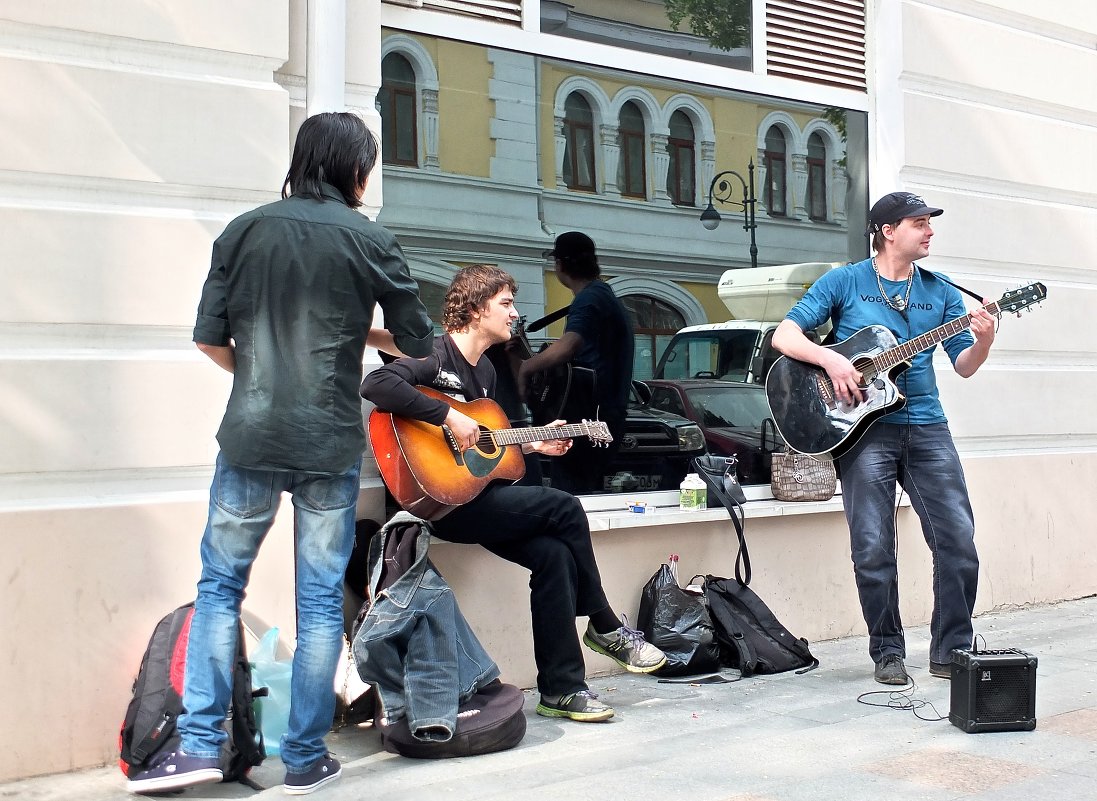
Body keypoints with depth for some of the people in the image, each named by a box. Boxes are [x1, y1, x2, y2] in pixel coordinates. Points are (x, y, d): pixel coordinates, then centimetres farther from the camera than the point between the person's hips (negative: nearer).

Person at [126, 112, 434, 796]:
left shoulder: (244, 232, 5)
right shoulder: (371, 241, 0)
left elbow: (210, 337, 4)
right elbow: (419, 343, 4)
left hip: (251, 437, 1)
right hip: (332, 444, -1)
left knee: (220, 584, 11)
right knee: (321, 599, 6)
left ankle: (200, 744, 7)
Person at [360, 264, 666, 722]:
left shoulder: (485, 370, 18)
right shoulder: (435, 357, -11)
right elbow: (377, 384, -30)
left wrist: (529, 444, 13)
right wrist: (449, 417, -30)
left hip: (477, 494, 9)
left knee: (554, 553, -12)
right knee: (565, 508, -12)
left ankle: (561, 689, -6)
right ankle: (607, 628, 6)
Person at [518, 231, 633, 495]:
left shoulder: (589, 298, -14)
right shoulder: (607, 296, 20)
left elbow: (565, 348, -33)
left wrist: (526, 367, -19)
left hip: (589, 418, -11)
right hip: (610, 415, 11)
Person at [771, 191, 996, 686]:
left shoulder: (940, 292, 14)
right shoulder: (844, 282, 3)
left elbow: (964, 366, 11)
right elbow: (784, 335, -2)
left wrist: (983, 341, -10)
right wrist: (831, 359, -17)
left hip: (927, 427, 4)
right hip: (864, 429, -3)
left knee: (959, 541, -3)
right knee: (873, 551, -5)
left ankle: (952, 650, 12)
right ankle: (888, 653, 11)